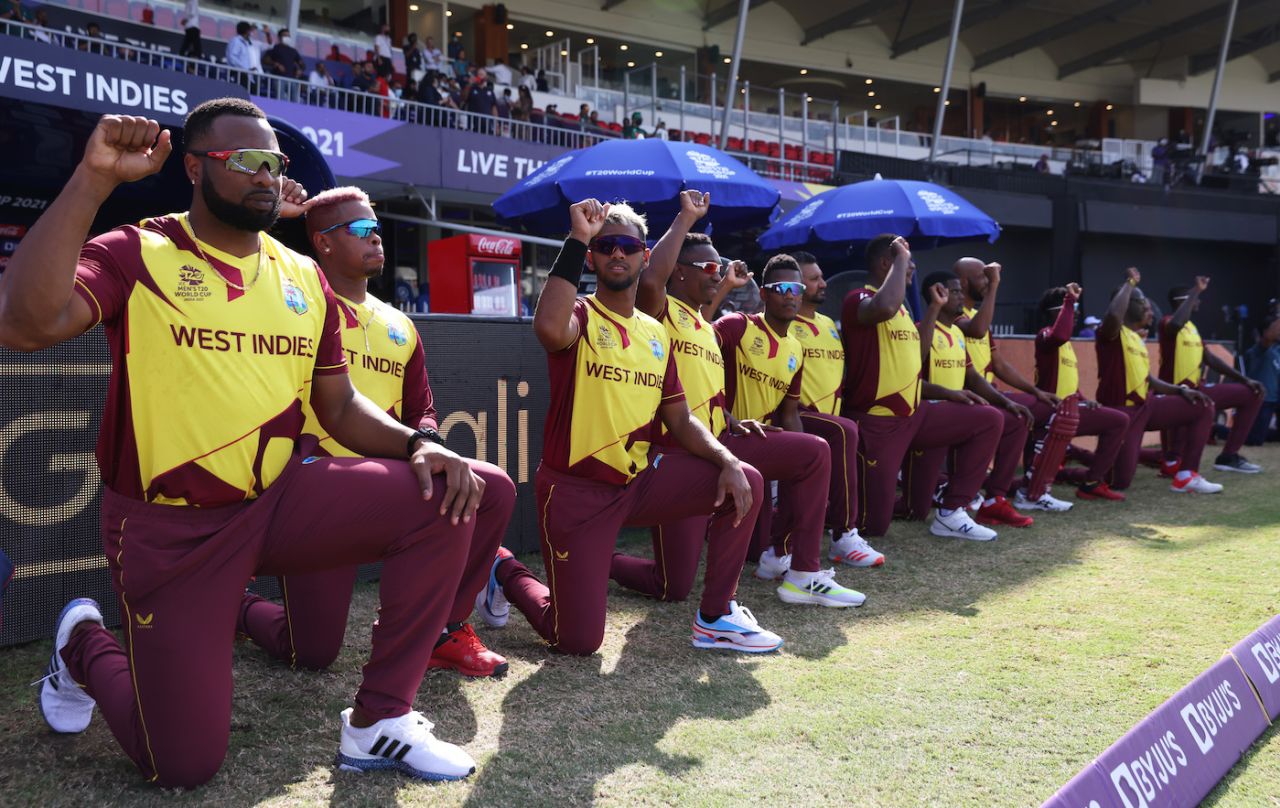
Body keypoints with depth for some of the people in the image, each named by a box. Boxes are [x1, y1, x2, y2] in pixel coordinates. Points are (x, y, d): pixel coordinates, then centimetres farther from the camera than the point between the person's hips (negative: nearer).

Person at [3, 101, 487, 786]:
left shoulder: (303, 277, 8)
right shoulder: (138, 253, -7)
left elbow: (338, 404, 12)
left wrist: (415, 443, -8)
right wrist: (94, 180, -26)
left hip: (281, 498, 5)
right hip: (170, 526, -4)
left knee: (441, 496, -17)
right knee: (184, 766, -2)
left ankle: (377, 722, -5)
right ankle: (85, 643, 32)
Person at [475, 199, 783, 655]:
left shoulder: (656, 333, 10)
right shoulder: (581, 315, -8)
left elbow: (680, 420, 10)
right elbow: (550, 329, -35)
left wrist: (727, 460, -8)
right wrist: (577, 239, -29)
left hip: (639, 479, 6)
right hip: (576, 489, -6)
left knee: (746, 482, -9)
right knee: (577, 642, -6)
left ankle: (715, 617, 5)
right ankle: (504, 572, 25)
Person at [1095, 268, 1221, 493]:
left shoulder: (1138, 338, 14)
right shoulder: (1111, 332, -12)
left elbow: (1148, 379, 21)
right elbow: (1114, 314, -39)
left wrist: (1181, 390, 6)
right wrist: (1129, 282, -22)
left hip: (1145, 405, 9)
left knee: (1203, 407, 4)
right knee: (1119, 481, -14)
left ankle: (1186, 475, 4)